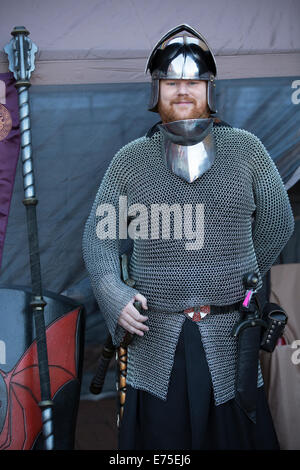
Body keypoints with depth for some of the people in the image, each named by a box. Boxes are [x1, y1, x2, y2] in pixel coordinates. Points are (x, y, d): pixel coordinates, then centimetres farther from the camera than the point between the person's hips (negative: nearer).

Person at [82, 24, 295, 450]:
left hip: (230, 338, 0)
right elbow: (98, 235, 6)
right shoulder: (129, 160, 5)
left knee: (236, 435, 10)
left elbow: (277, 224, 11)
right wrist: (113, 295, -9)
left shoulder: (247, 150, 3)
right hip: (155, 340, 0)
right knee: (157, 436, 7)